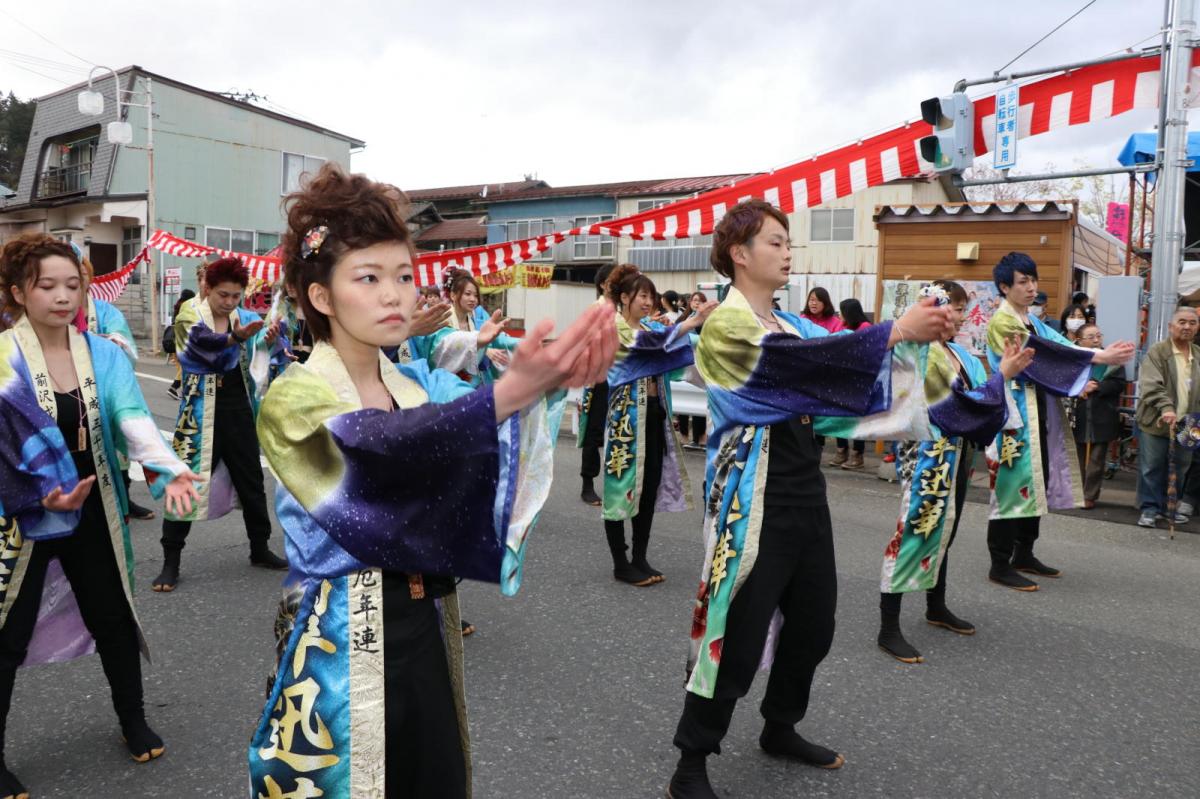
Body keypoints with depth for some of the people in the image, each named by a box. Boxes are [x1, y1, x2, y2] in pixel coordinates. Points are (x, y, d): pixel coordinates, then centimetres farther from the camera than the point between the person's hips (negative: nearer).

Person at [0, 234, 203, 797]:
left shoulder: (103, 353, -3)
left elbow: (133, 416, -16)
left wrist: (166, 468, -33)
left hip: (92, 513, 3)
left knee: (113, 617, 14)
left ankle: (133, 720, 36)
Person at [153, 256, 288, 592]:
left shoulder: (243, 316, 5)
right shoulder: (191, 313, -6)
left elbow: (257, 354, -10)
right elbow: (203, 343, -28)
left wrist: (268, 339, -33)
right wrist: (237, 337, -47)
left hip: (238, 407, 4)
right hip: (200, 410, -4)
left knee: (251, 480, 12)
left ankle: (260, 549, 28)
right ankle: (171, 562, 6)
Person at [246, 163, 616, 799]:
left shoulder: (423, 384, 4)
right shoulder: (293, 398, -12)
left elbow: (495, 434, -15)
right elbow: (385, 449, -32)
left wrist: (553, 381, -37)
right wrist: (515, 387, -47)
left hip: (425, 632, 5)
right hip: (341, 644, -5)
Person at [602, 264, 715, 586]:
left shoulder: (649, 326, 14)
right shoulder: (613, 326, -9)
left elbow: (672, 358, 6)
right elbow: (650, 342, -26)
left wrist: (699, 328, -8)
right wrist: (692, 321, -33)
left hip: (654, 414, 8)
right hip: (624, 416, -7)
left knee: (651, 486, 9)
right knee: (622, 485, -1)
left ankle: (640, 559, 19)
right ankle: (620, 563, 9)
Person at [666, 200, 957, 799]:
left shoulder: (789, 324, 15)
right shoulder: (725, 324, -12)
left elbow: (837, 360, 6)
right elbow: (806, 362, -26)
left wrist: (917, 332, -7)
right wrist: (895, 330, -24)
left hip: (804, 488, 9)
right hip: (754, 497, -8)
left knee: (813, 622, 16)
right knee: (738, 635, -3)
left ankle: (780, 730, 37)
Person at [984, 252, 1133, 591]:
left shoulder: (1032, 320, 16)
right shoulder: (1002, 322, -12)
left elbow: (1058, 347, 4)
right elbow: (1046, 353, -21)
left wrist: (1104, 352, -13)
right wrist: (1100, 357, -23)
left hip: (1040, 412, 9)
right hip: (1015, 414, -9)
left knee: (1037, 483, 13)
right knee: (1015, 485, -6)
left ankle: (1024, 554, 24)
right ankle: (1000, 565, 1)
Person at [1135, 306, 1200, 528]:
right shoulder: (1156, 352, -6)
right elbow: (1151, 386, -17)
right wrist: (1166, 408, -30)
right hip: (1156, 423, -5)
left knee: (1179, 470, 13)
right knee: (1151, 468, 1)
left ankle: (1169, 506, 27)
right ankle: (1150, 508, 11)